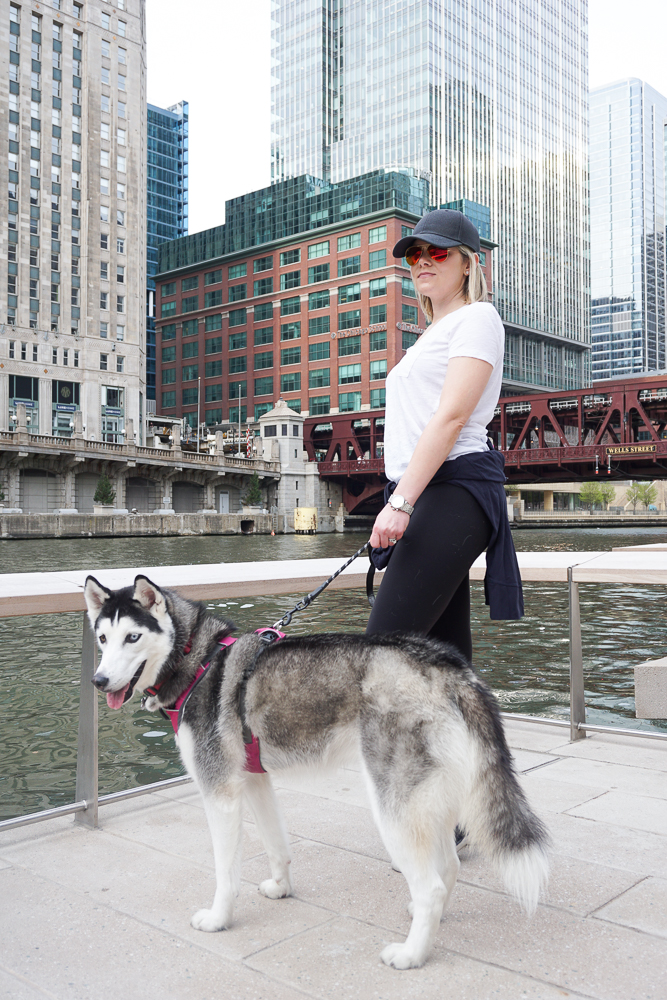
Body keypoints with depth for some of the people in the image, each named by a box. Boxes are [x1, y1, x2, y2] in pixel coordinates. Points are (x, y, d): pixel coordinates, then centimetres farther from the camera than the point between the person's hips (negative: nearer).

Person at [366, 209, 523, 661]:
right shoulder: (433, 335, 29)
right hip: (420, 492, 9)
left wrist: (400, 501, -22)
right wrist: (400, 503, 19)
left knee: (385, 646, -19)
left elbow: (452, 417, -14)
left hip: (453, 488, -9)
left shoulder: (477, 318, 0)